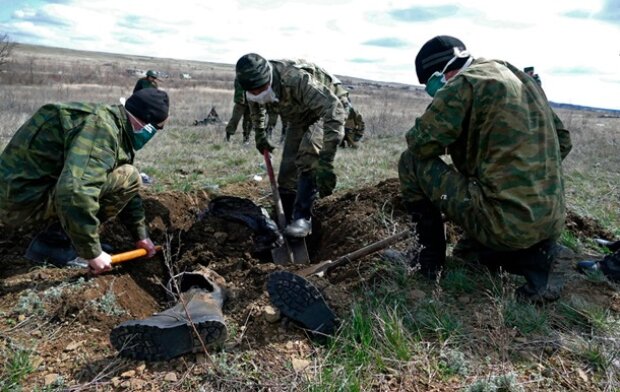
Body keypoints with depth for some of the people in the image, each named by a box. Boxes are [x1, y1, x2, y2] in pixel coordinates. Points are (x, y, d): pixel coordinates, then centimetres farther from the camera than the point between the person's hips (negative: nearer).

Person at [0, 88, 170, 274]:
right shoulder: (102, 127, -23)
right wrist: (92, 252, -26)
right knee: (128, 178, -17)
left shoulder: (111, 124, 10)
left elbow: (121, 189, 18)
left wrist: (140, 235, 21)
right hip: (23, 199, -10)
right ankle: (53, 241, -9)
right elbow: (74, 193, -36)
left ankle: (58, 234, 9)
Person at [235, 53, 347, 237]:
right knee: (287, 173, 1)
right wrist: (259, 134, 14)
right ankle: (290, 220, 17)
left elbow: (333, 109, -48)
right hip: (299, 117, 7)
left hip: (327, 108, -6)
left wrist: (326, 162, -52)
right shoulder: (256, 84, -18)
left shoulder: (296, 79, -41)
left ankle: (302, 219, -25)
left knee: (308, 156, -32)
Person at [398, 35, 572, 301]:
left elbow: (419, 144, -11)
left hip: (504, 222, -8)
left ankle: (430, 257, 9)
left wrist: (447, 139, 11)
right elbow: (563, 141, 20)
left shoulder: (465, 83, -9)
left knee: (411, 163, 2)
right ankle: (532, 258, 10)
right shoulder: (524, 80, 16)